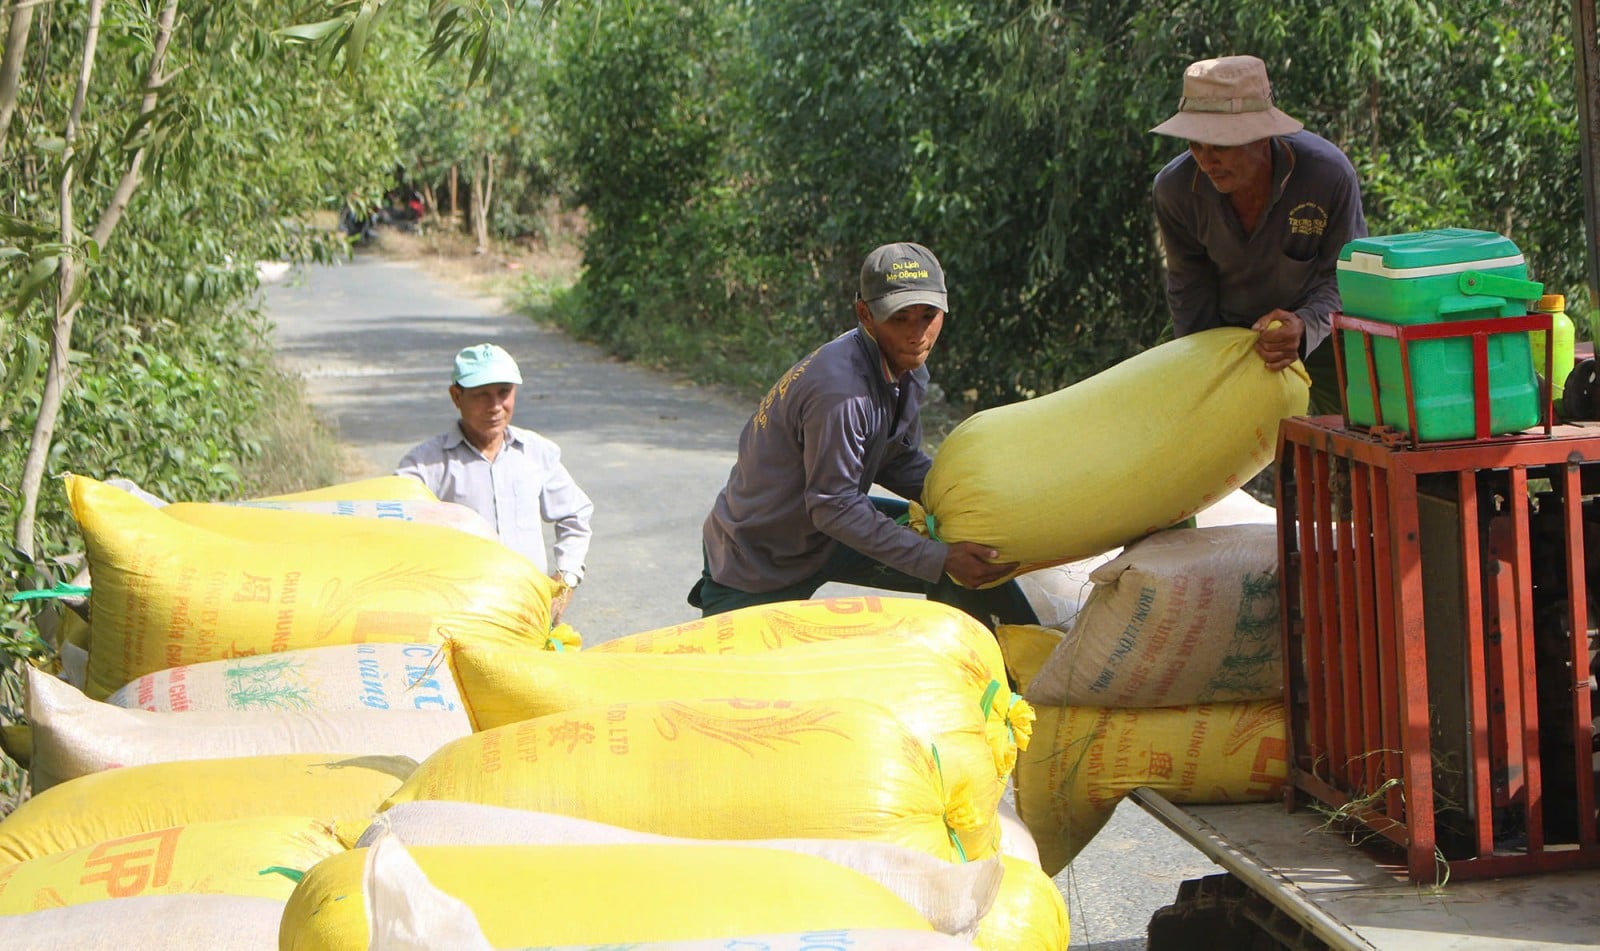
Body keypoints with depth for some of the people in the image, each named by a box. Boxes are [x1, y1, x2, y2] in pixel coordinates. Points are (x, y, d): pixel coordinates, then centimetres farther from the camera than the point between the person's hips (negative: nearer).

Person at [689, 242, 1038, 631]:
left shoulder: (908, 373, -6)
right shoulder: (840, 391, -35)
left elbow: (901, 463, 7)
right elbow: (834, 507, -31)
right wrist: (940, 561, -33)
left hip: (825, 534, 8)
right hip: (756, 564, -8)